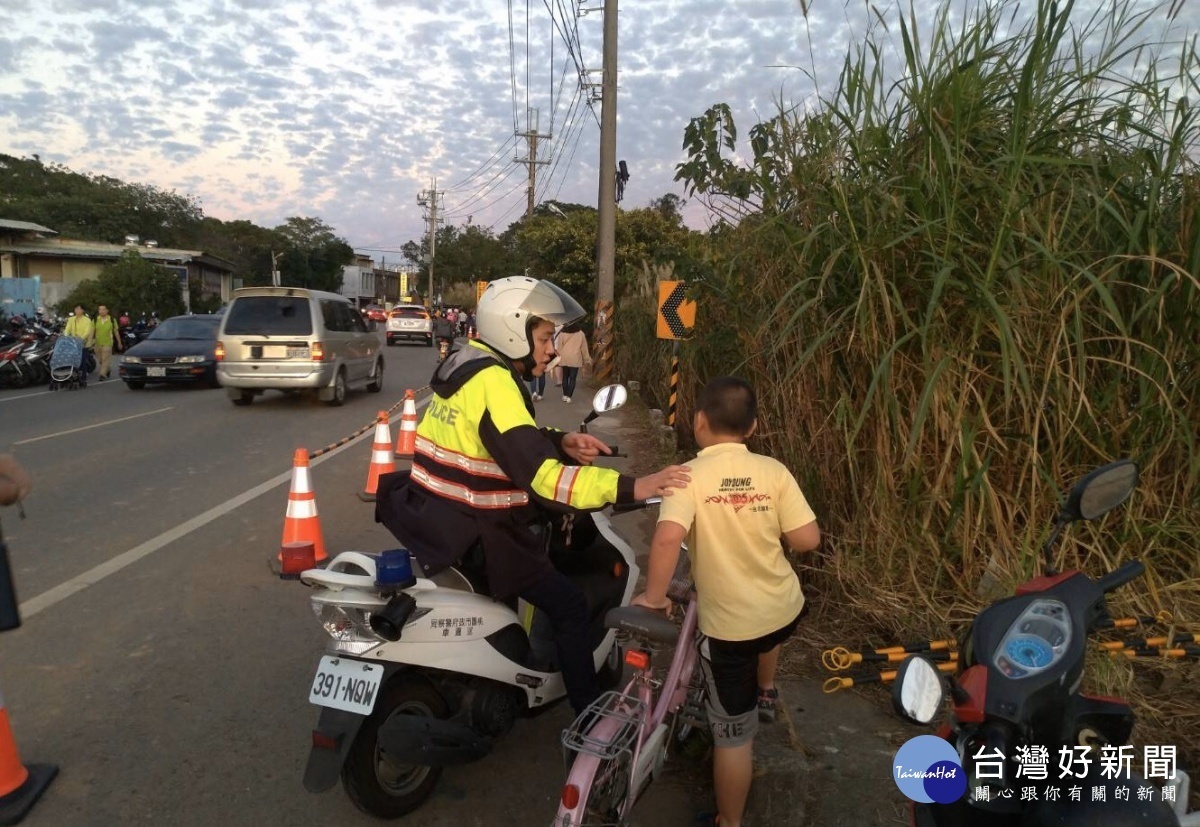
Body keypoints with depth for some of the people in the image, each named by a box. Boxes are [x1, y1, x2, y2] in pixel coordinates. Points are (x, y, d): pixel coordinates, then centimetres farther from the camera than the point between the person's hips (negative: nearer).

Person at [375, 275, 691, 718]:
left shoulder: (467, 364, 8)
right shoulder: (493, 384, -22)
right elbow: (541, 475, -29)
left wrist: (563, 442, -1)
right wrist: (630, 487, -31)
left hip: (434, 514, 10)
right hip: (468, 532, -10)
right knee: (569, 605, -1)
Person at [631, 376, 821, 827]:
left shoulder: (689, 476, -20)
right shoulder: (774, 471, -9)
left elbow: (668, 538, -35)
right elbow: (808, 539, -8)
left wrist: (653, 596, -19)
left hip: (728, 625, -5)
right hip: (786, 607, 5)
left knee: (733, 735, 11)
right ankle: (765, 693, 66)